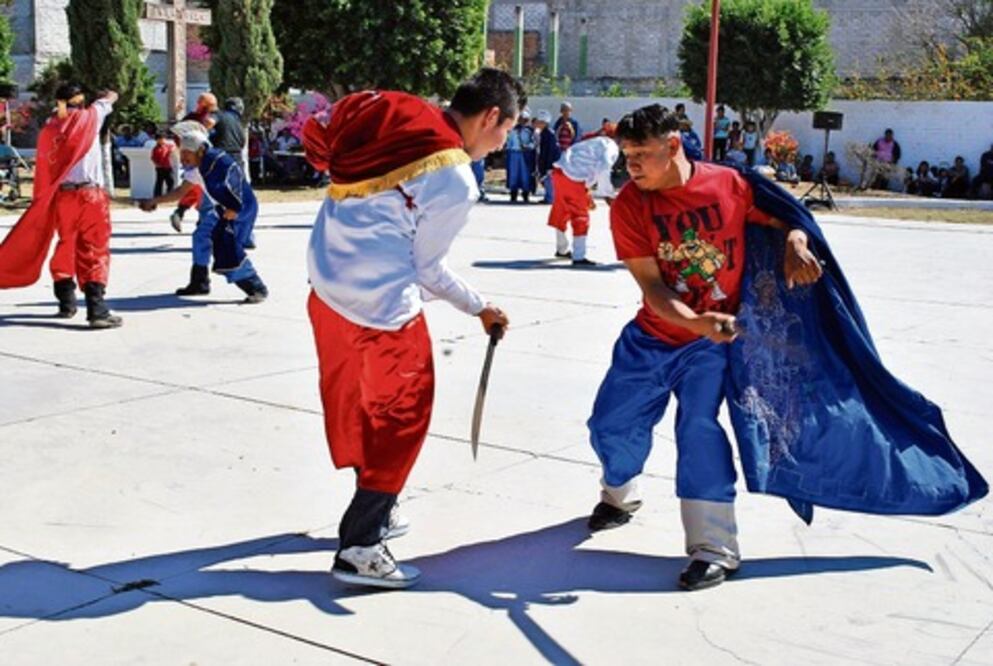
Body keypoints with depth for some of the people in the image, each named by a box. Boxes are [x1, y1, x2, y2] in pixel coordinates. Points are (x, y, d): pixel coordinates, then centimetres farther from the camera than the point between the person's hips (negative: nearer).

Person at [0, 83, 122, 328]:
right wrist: (106, 96, 35)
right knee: (94, 252, -5)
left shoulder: (49, 129, 7)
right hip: (89, 194, -4)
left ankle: (66, 303, 25)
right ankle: (97, 311, -14)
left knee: (65, 247, 19)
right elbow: (111, 97, 16)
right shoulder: (88, 117, -1)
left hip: (61, 196, 4)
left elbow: (44, 170, 5)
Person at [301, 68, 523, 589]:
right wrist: (479, 308, 9)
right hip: (381, 305, -8)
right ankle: (358, 547, 9)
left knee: (353, 399, 21)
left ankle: (374, 511, 38)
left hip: (325, 281, 8)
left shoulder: (394, 113, 4)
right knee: (403, 412, 6)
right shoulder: (456, 181, -14)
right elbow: (427, 267, -7)